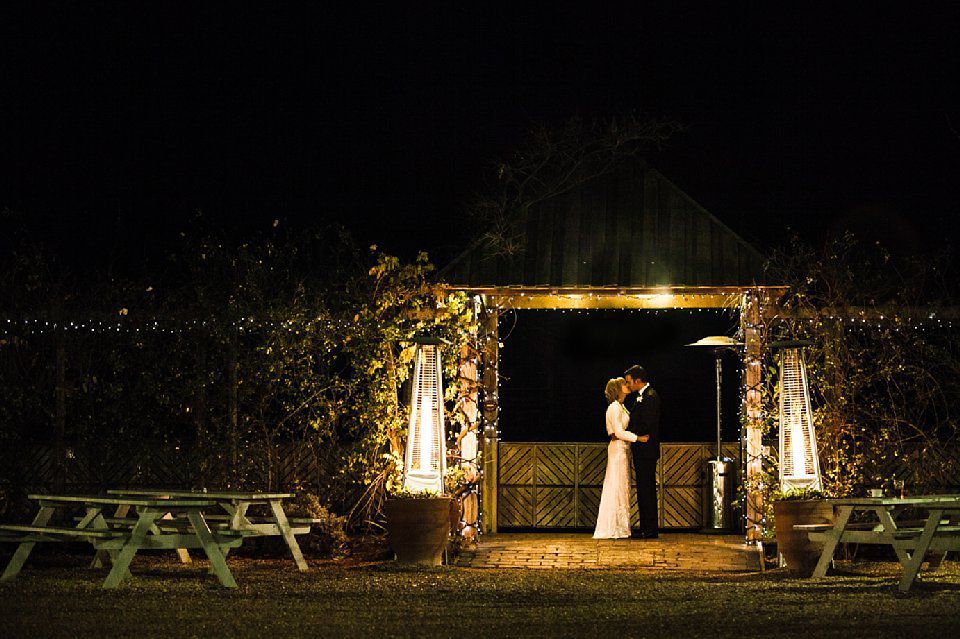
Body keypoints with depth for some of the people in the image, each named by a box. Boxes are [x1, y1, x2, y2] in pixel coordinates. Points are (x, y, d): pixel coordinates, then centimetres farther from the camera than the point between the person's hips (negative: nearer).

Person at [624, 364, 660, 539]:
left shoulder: (650, 397, -15)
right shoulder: (641, 396, 17)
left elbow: (646, 426, -21)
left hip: (646, 452, -10)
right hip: (641, 452, 10)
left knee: (647, 490, -7)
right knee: (643, 490, 11)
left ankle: (651, 529, -4)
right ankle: (646, 528, 15)